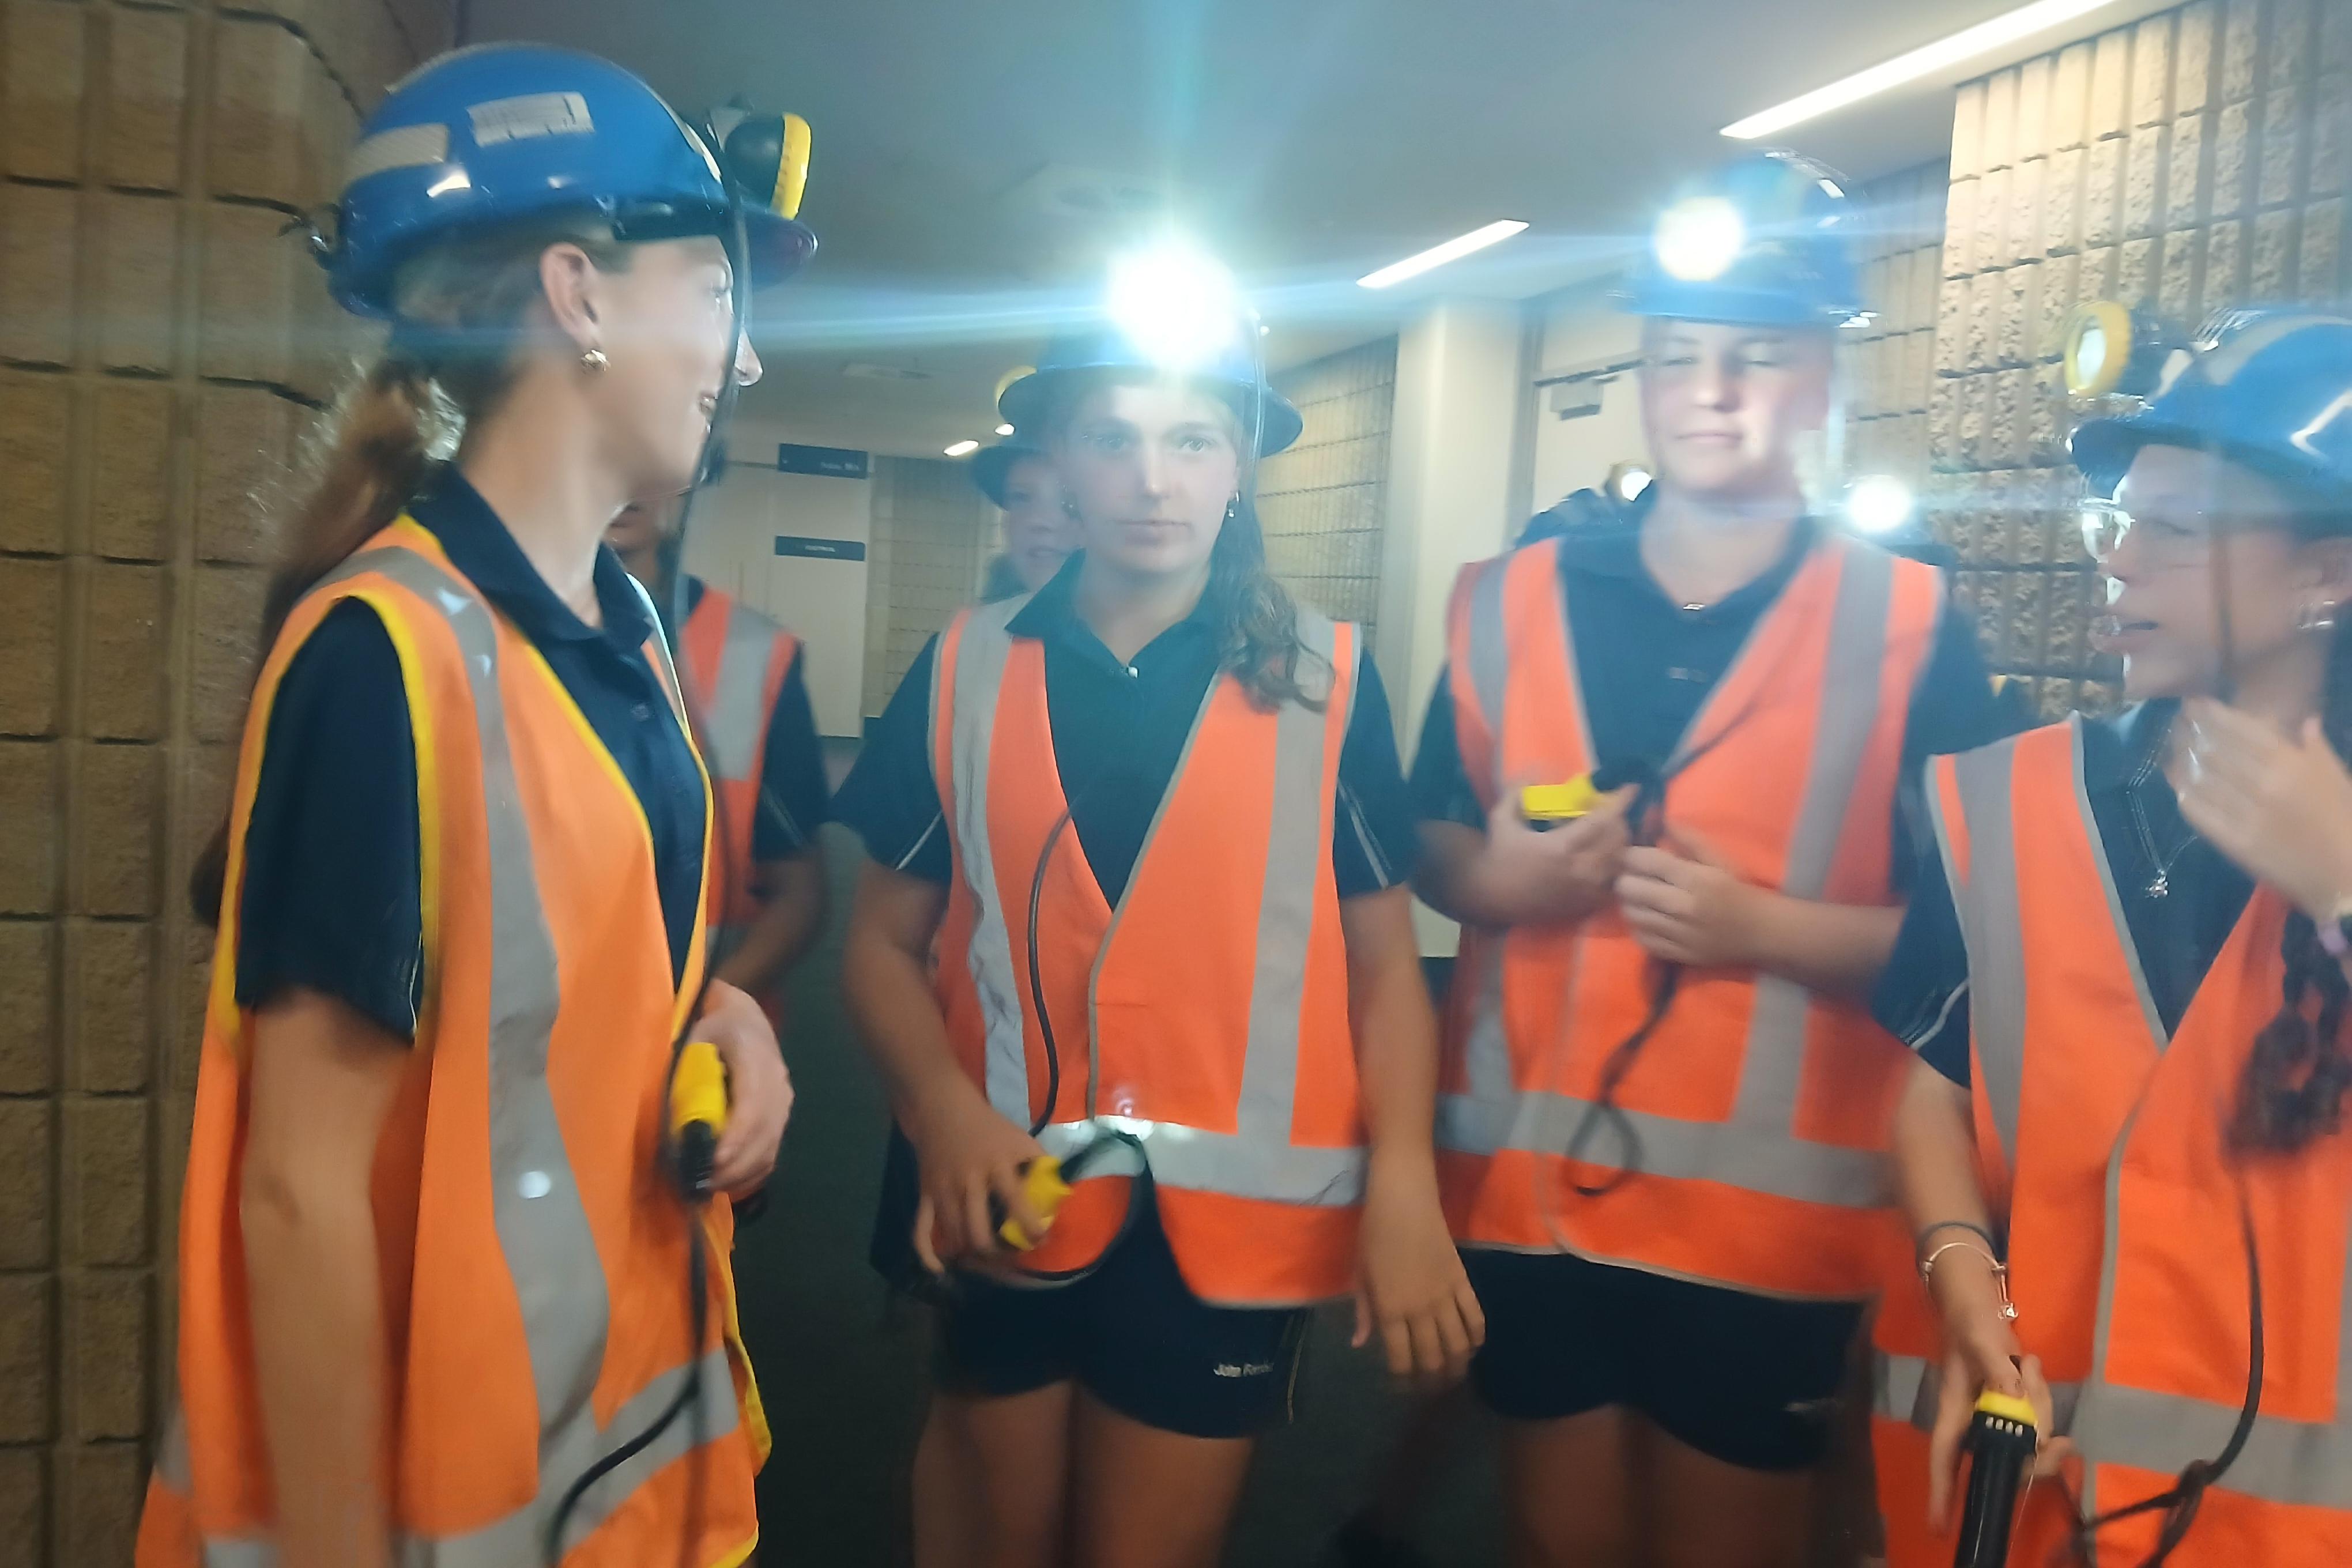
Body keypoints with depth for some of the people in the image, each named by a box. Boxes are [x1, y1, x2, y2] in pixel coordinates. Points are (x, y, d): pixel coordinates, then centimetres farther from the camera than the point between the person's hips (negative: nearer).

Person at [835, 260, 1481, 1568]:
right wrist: (941, 1107, -14)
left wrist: (1403, 1182, -14)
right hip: (1007, 1203, 2)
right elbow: (885, 941, 3)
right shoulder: (966, 669, 1)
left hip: (1230, 1213, -1)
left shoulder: (1327, 677, -2)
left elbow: (1383, 956, -1)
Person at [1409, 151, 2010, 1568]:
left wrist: (1766, 928, -19)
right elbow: (1433, 843, 11)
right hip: (1527, 1178, 3)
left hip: (1768, 1202, -2)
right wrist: (1496, 878, -10)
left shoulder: (1911, 620, -4)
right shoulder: (1516, 596, 4)